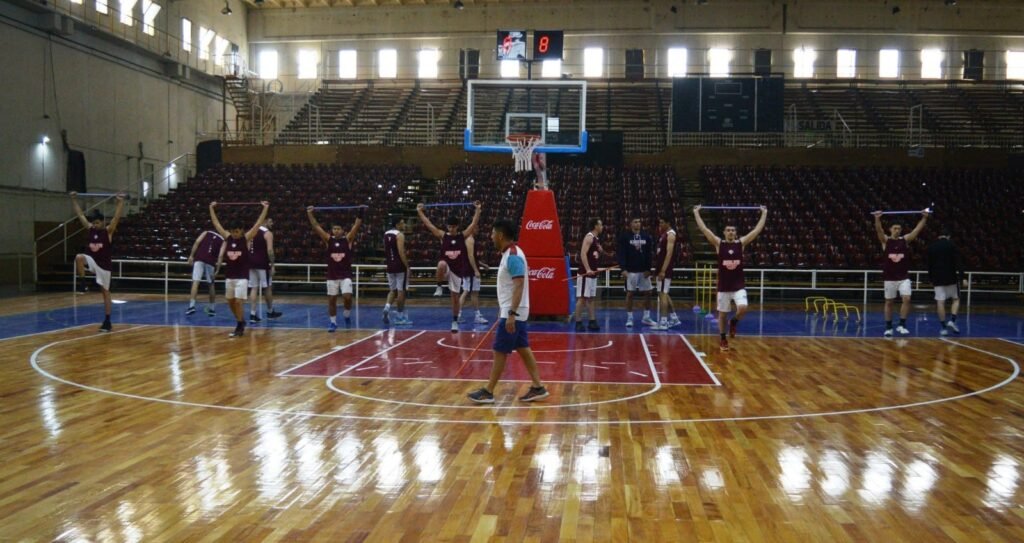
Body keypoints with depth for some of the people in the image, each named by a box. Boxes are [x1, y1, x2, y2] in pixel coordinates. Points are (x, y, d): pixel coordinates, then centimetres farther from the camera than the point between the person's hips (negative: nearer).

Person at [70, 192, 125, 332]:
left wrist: (120, 202, -31)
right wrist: (74, 200, 4)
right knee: (79, 257, -32)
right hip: (91, 260, 3)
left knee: (105, 291, 2)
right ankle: (83, 283, -15)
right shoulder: (90, 229, 3)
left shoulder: (108, 230, -10)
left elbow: (117, 217, -22)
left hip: (103, 264, -3)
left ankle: (107, 321, 8)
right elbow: (80, 214, 6)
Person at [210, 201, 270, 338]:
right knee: (230, 302, 10)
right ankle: (241, 322, 28)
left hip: (242, 276, -5)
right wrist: (212, 208, 12)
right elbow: (216, 223, 10)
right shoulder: (227, 237, 4)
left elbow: (258, 224, -12)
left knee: (238, 302, -10)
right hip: (229, 275, 5)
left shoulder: (246, 238, -6)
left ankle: (240, 327, 1)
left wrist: (265, 208, -17)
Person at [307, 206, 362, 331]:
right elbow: (316, 226, -2)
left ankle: (347, 315, 14)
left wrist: (360, 213, -21)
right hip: (332, 275, 2)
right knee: (331, 299, 4)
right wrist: (309, 214, -10)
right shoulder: (328, 240, 3)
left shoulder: (348, 239, -1)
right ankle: (333, 322, 16)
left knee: (347, 297, -14)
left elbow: (356, 226, -10)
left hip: (345, 275, -2)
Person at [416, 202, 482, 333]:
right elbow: (429, 225, -3)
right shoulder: (442, 235, 0)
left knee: (455, 296, 6)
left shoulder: (463, 236, -1)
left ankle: (455, 321, 20)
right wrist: (419, 212, -7)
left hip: (457, 269, 1)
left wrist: (478, 209, -17)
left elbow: (474, 224, -8)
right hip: (446, 266, -1)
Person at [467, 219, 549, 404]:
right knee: (523, 349, 11)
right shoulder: (509, 254, 13)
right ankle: (537, 387, 13)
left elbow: (519, 286, -25)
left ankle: (488, 392, 5)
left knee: (500, 352, -3)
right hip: (512, 312, 10)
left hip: (513, 314, -10)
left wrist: (511, 314, -29)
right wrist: (503, 314, 23)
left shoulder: (513, 256, -18)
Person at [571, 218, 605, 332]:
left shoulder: (596, 239, 16)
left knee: (591, 298, 11)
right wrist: (587, 269, -30)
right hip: (585, 273, -10)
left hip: (593, 273, 10)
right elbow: (583, 253, -23)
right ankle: (578, 322, -4)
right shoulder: (589, 237, -12)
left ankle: (592, 322, 15)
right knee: (582, 298, -7)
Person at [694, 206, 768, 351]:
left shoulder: (741, 243, 2)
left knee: (743, 308, -21)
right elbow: (704, 229, -6)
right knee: (722, 314, 8)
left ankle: (734, 322, 13)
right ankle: (723, 339, 25)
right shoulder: (718, 243, -2)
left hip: (739, 285, 0)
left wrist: (764, 213, 3)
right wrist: (696, 213, -7)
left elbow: (757, 230, 2)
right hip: (723, 286, 0)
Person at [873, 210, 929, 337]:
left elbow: (917, 229, -3)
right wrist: (877, 219, -36)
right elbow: (879, 230, -20)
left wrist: (924, 218, -15)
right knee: (889, 302, 5)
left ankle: (902, 325, -6)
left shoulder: (905, 240, 5)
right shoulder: (885, 240, -2)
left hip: (904, 277, 2)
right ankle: (888, 327, 13)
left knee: (907, 299, -14)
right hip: (889, 277, -2)